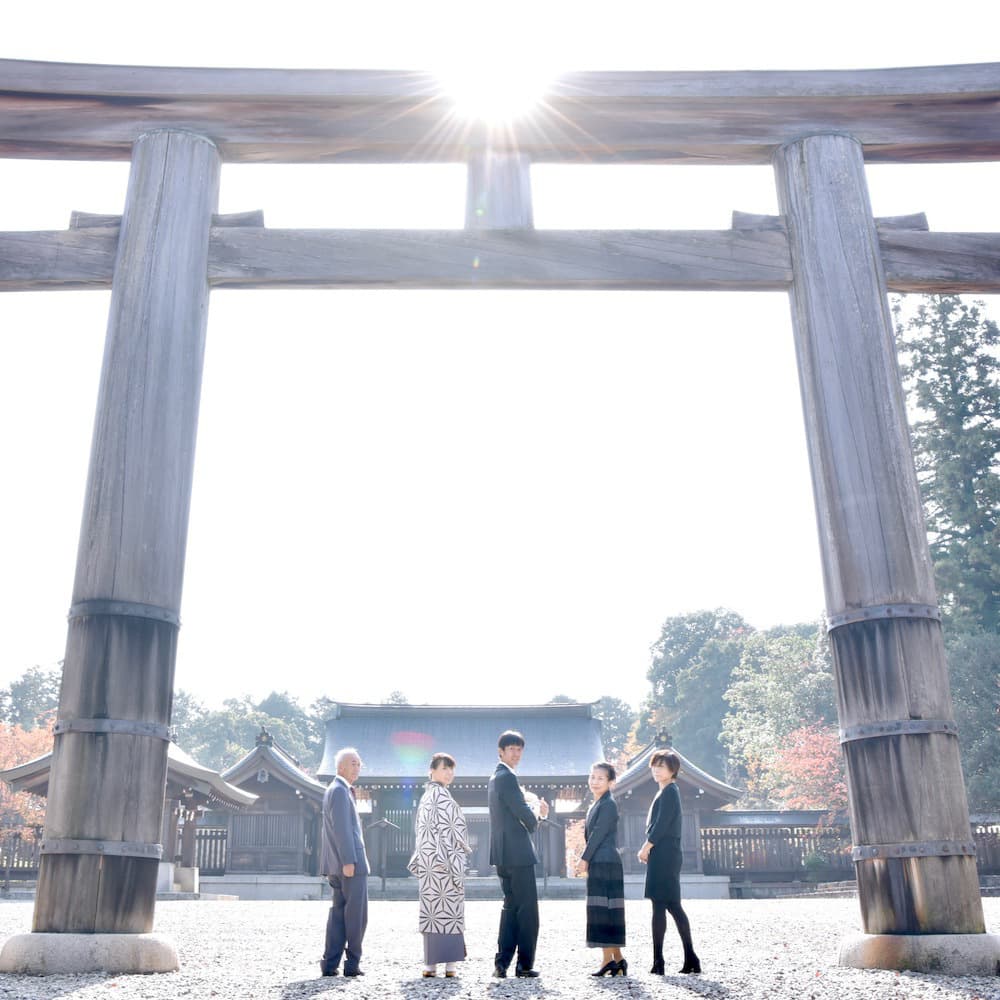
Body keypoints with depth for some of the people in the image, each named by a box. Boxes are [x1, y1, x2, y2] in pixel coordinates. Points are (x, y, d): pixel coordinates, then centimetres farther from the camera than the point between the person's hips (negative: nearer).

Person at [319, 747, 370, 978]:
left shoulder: (334, 790, 21)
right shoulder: (340, 791, -11)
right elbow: (341, 827, -19)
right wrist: (348, 861, -22)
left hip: (338, 865, 10)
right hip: (350, 862, -10)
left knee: (339, 912, 8)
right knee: (356, 915, -2)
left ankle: (330, 963, 6)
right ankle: (352, 963, 3)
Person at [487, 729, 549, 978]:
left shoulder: (496, 778, 17)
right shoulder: (507, 777, -15)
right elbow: (523, 813, -17)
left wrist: (537, 811, 7)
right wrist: (535, 820, 5)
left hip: (503, 855, 10)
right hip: (517, 853, -10)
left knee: (511, 907, 14)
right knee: (527, 910, -1)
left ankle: (502, 964, 13)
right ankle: (525, 965, 3)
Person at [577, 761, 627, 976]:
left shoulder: (608, 805, -11)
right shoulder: (595, 806, 18)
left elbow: (598, 834, -14)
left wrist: (584, 859, -10)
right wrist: (587, 861, 11)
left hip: (605, 864, -9)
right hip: (598, 864, 9)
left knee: (603, 910, -8)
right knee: (607, 910, 10)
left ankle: (609, 960, -6)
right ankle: (617, 959, 15)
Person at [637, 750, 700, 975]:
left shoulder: (669, 792, -11)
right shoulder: (667, 792, 19)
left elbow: (661, 824, -17)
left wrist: (646, 847, -11)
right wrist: (649, 848, 11)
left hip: (663, 855, -10)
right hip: (665, 855, 10)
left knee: (660, 906, -6)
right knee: (673, 906, 10)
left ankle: (658, 962, -3)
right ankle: (691, 959, 13)